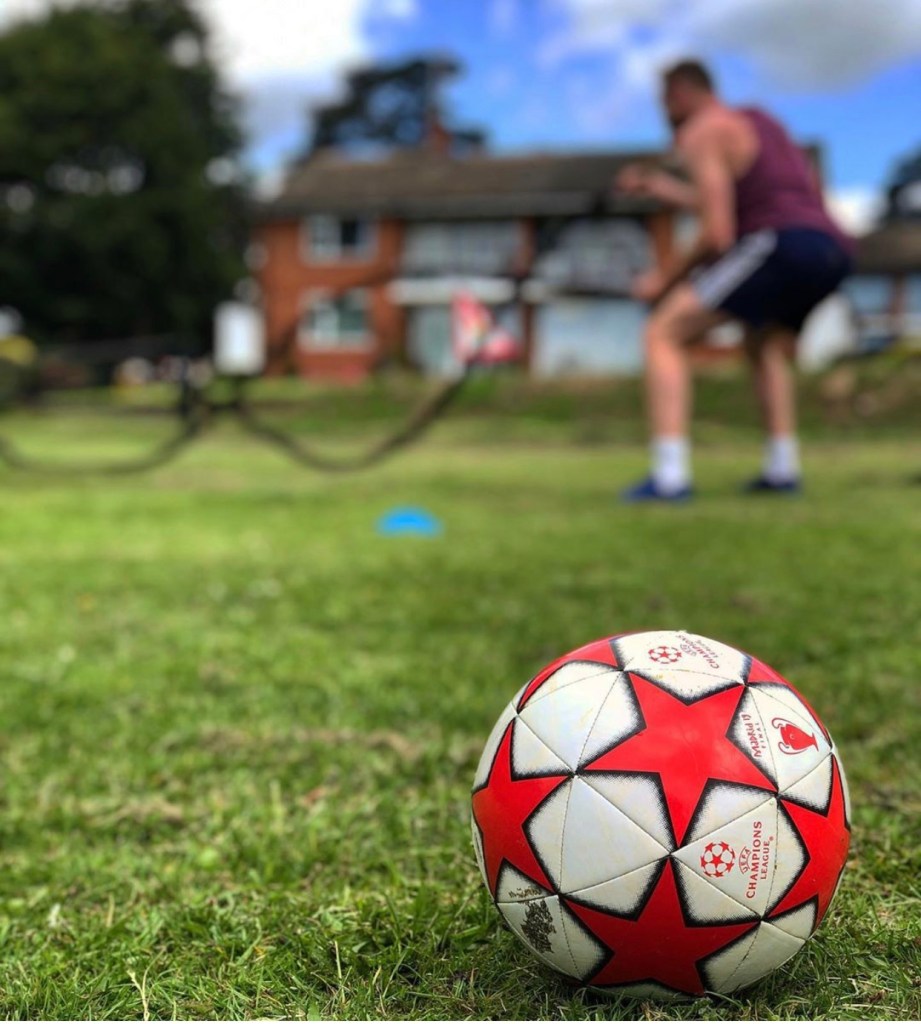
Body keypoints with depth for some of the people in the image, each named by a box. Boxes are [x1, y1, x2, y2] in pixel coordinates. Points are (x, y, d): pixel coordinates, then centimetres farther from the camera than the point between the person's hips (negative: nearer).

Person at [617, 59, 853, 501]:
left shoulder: (702, 134, 3)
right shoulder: (758, 121, 30)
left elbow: (718, 235, -7)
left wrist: (664, 278, 6)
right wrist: (662, 187, 42)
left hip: (779, 245, -9)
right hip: (833, 250, 9)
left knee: (663, 334, -2)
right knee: (764, 346, 33)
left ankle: (669, 476, -14)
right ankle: (782, 468, 21)